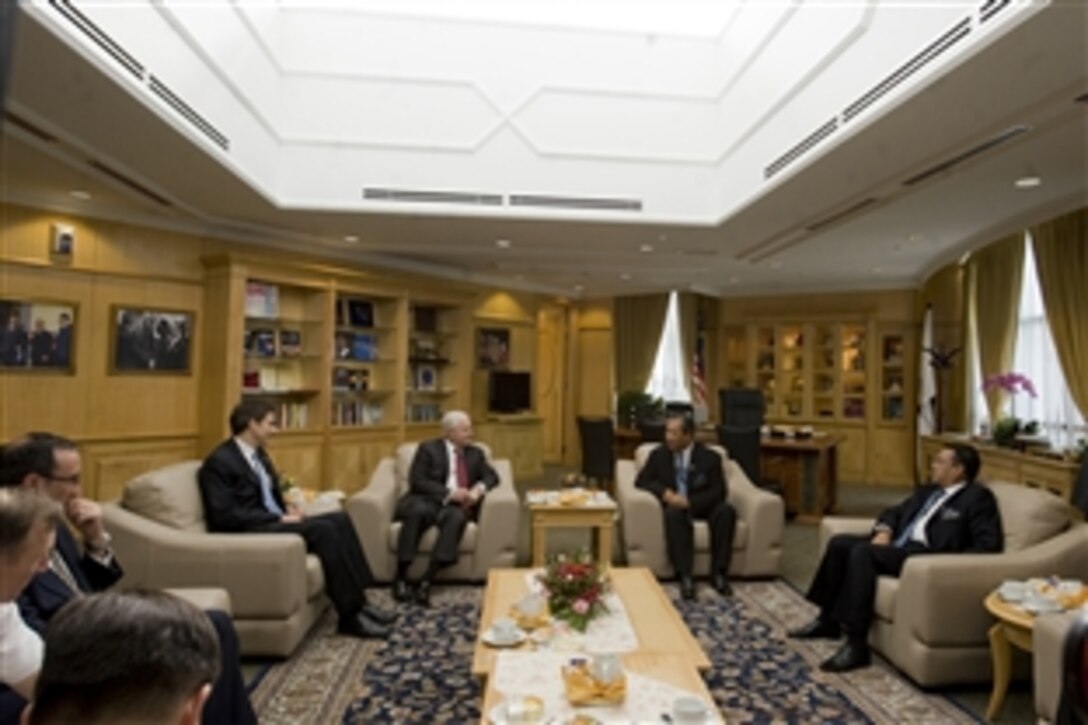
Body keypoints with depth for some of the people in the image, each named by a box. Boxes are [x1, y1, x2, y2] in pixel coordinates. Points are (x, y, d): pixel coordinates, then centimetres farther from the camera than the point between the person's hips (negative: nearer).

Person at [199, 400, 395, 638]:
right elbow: (225, 515, -20)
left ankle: (359, 602, -14)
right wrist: (279, 518, -19)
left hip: (274, 522, 9)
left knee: (339, 518, -12)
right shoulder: (219, 461, -11)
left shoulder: (258, 453, 17)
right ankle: (351, 615, -22)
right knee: (323, 529, -28)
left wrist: (287, 511, 2)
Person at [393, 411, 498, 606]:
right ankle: (400, 577, -28)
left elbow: (492, 476, 10)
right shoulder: (428, 449, 5)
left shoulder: (475, 453, 18)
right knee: (419, 511, -37)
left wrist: (479, 489, -13)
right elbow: (417, 481, -6)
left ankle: (426, 581, -37)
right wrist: (449, 493, -16)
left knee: (457, 516, -34)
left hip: (457, 506, 3)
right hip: (426, 501, -2)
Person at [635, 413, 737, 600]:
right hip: (673, 506, 0)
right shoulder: (659, 454, 4)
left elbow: (719, 492, -8)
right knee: (674, 513, -35)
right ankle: (685, 577, -34)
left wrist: (689, 501, -24)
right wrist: (665, 493, -18)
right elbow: (642, 480, 1)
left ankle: (718, 573, -20)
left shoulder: (710, 457, -2)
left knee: (726, 511, -30)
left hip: (701, 506, 0)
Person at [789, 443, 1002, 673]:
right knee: (839, 543, -10)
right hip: (897, 544, 9)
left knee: (862, 552, -30)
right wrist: (884, 531, 6)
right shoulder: (928, 490, 24)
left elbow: (990, 542, -10)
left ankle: (856, 643, -28)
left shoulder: (978, 496, 1)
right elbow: (895, 511, 28)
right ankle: (828, 619, 1)